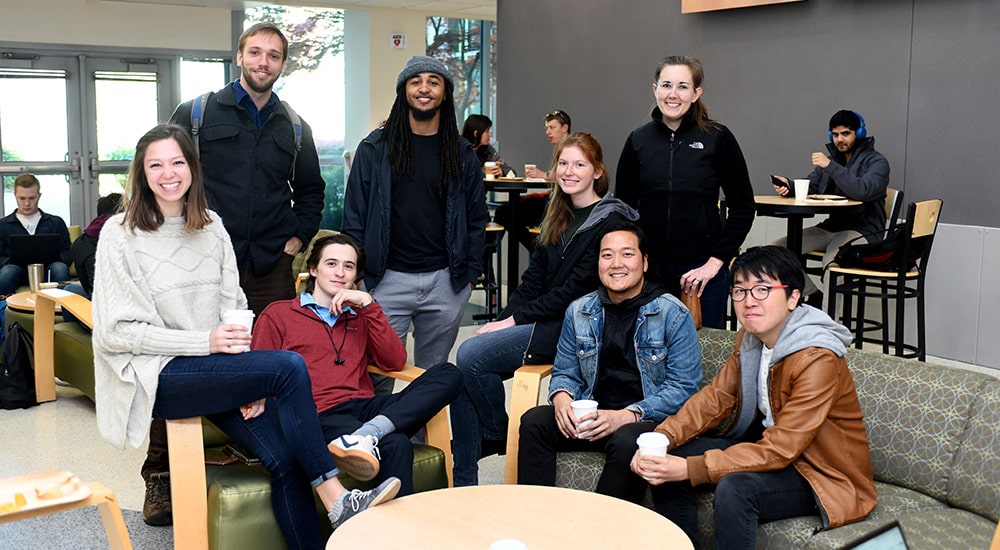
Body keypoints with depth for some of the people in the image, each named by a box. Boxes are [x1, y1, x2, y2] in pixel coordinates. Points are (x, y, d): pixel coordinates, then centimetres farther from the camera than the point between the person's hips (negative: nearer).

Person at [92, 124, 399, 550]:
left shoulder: (211, 227, 12)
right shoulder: (121, 235, -2)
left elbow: (233, 305, 11)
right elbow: (116, 331, -7)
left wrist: (252, 383, -6)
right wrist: (205, 342, -18)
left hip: (214, 370, 5)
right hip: (156, 376, -5)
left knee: (285, 456, -18)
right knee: (290, 366, -26)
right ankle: (336, 499, -19)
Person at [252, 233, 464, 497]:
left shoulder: (361, 316, 28)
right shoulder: (277, 315, 17)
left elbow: (395, 361, 11)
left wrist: (368, 305, 4)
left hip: (365, 406, 6)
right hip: (322, 414, -5)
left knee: (449, 375, -20)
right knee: (395, 445, -36)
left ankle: (367, 432, -36)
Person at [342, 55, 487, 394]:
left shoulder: (462, 154, 7)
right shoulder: (375, 148, 2)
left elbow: (476, 217, 11)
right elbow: (354, 215, 3)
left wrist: (471, 273, 5)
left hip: (445, 281, 2)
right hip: (387, 279, -2)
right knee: (376, 376, 0)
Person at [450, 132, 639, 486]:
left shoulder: (610, 221, -9)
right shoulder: (558, 218, 17)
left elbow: (577, 288, -15)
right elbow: (534, 277, 14)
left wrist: (517, 319, -14)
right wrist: (503, 319, -2)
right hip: (546, 322, 8)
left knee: (471, 355, -21)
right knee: (462, 375, -11)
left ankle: (498, 435, 5)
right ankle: (462, 485, -2)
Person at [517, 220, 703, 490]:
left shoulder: (674, 315, -5)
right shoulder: (579, 311, 10)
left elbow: (683, 387, -9)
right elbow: (565, 372, 17)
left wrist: (626, 416, -22)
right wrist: (561, 397, -9)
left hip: (646, 421, -4)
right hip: (591, 416, 4)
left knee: (626, 440, -37)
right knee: (534, 421, -20)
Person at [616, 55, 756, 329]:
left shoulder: (717, 138, -4)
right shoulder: (638, 140, 3)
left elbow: (743, 207, -1)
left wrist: (716, 261, -8)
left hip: (701, 270, -2)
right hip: (649, 268, 2)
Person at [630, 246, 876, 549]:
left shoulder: (817, 361, -28)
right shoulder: (749, 338, -2)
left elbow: (780, 450, -29)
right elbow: (716, 396, -1)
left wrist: (690, 469, -33)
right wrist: (663, 438, -19)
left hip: (826, 475, -8)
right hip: (768, 445, 8)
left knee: (734, 487, -34)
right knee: (669, 460, -4)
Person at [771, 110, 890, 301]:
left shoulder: (876, 162, -5)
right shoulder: (831, 157, 17)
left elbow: (862, 191, -24)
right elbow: (809, 187, 13)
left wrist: (830, 166, -25)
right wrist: (788, 185, -11)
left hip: (863, 230, -7)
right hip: (831, 226, 7)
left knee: (832, 259, -38)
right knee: (778, 248, -9)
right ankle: (814, 296, -2)